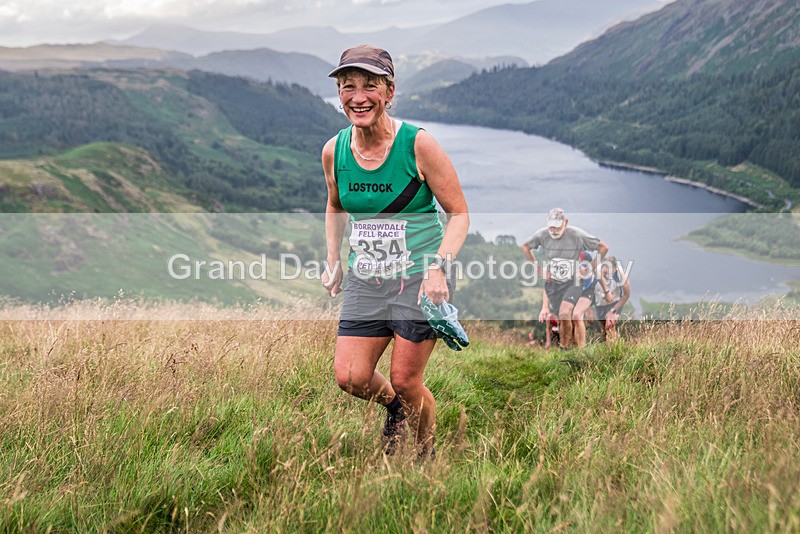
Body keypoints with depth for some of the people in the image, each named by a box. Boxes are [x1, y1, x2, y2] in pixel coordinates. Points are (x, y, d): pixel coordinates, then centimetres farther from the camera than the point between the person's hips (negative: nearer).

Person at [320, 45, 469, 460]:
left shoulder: (418, 145, -14)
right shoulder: (333, 151, -1)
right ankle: (393, 407, 32)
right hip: (365, 281, 4)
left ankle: (426, 455, 27)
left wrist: (438, 268, -20)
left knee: (405, 380, -2)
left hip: (418, 277, -4)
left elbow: (459, 214, -8)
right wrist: (334, 262, 10)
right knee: (349, 376, -3)